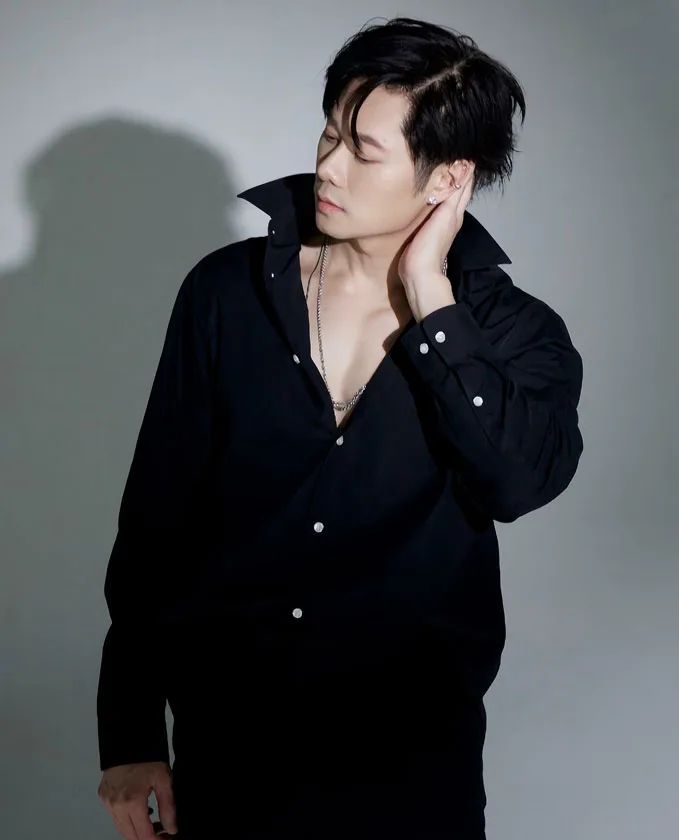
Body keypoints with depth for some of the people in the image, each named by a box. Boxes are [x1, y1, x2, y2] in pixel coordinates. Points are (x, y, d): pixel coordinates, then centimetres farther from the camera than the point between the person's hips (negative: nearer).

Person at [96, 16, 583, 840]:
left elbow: (521, 478, -25)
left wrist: (428, 296, -18)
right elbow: (156, 515, 1)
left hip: (413, 754, -1)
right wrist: (130, 734, 0)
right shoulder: (227, 293, -2)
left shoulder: (514, 332, -4)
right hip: (227, 740, 1)